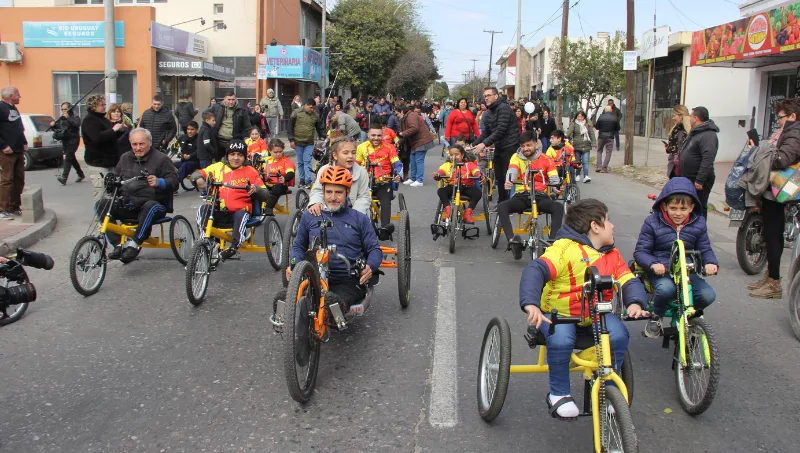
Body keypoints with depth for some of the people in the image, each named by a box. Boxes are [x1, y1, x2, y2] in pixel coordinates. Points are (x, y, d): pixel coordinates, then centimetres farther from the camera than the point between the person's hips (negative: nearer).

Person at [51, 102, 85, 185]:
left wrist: (68, 118, -27)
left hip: (72, 141, -8)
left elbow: (76, 124, -24)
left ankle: (64, 178, -23)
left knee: (68, 158, -16)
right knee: (72, 158, 15)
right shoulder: (61, 118, 15)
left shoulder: (75, 117, -4)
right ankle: (81, 175, 29)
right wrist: (53, 125, -3)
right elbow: (56, 127, 19)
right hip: (64, 141, 8)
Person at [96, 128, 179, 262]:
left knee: (151, 207, -40)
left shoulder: (161, 159, 3)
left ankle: (134, 244, -32)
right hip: (126, 204, 5)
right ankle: (118, 245, -21)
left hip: (151, 203, -5)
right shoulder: (126, 158, 19)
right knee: (100, 205, -17)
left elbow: (174, 182, -7)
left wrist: (159, 182, -28)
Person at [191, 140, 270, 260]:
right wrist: (199, 179, -6)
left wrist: (256, 189, -15)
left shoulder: (250, 171, 11)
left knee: (242, 215, -34)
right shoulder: (217, 167, 16)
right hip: (218, 211, 2)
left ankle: (234, 247, -33)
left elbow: (265, 195, 8)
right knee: (203, 208, -25)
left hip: (239, 211, -2)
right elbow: (197, 174, 18)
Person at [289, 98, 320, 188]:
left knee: (307, 162, -7)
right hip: (298, 142, 0)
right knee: (300, 162, 8)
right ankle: (302, 180, 18)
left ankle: (308, 181, -9)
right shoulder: (296, 113, -4)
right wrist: (291, 140, -5)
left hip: (309, 143, 0)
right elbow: (290, 126, -1)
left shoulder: (316, 116, 3)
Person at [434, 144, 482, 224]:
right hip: (451, 187, 0)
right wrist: (436, 175, -30)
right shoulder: (447, 165, 14)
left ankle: (468, 212, -22)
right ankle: (447, 209, -29)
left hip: (466, 187, 0)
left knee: (478, 193, -27)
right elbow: (440, 172, -4)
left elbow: (477, 172, -4)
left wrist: (481, 176, -29)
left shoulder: (469, 165, 13)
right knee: (441, 191, -29)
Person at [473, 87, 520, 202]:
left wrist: (484, 144, -25)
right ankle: (502, 201, 23)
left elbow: (501, 130, -23)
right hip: (499, 147, 8)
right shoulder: (488, 113, 13)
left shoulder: (503, 108, -15)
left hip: (510, 146, -8)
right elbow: (486, 132, 11)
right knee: (499, 175, 12)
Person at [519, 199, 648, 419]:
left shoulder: (612, 255, 6)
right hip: (559, 314, -5)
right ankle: (559, 394, -9)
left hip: (594, 316, 5)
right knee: (560, 341, -34)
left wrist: (635, 303, -24)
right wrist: (531, 304, -44)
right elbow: (535, 270, -28)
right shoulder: (564, 248, -17)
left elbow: (629, 282, 0)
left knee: (618, 335, -22)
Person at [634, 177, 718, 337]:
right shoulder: (653, 223, -4)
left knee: (708, 295, -23)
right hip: (661, 271, -3)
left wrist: (711, 263, -13)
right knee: (665, 289, -37)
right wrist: (653, 264, -25)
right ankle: (656, 317, -2)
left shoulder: (698, 224, 5)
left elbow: (705, 250, 10)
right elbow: (640, 251, -5)